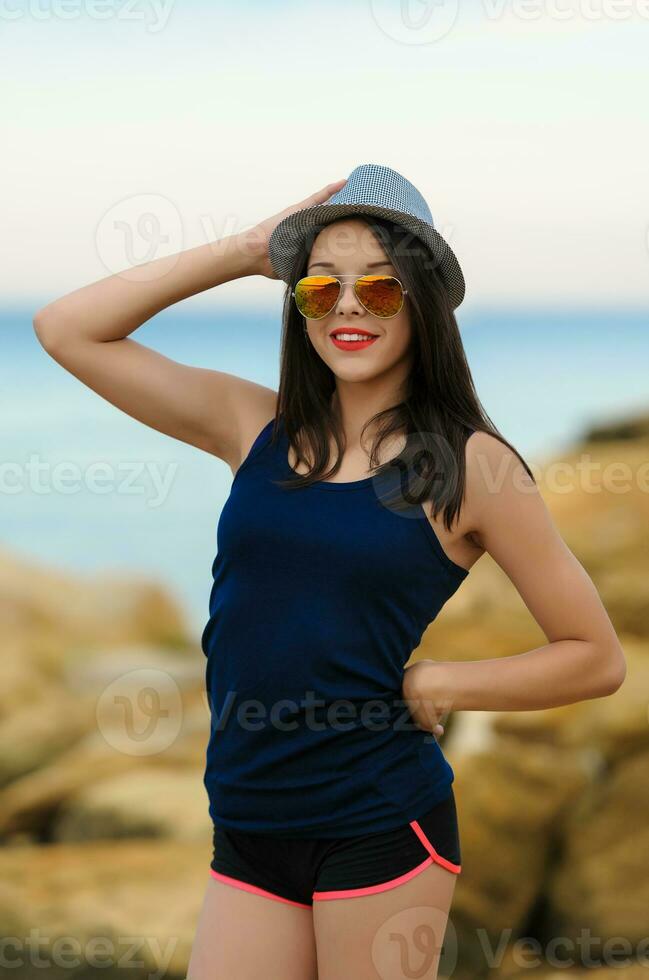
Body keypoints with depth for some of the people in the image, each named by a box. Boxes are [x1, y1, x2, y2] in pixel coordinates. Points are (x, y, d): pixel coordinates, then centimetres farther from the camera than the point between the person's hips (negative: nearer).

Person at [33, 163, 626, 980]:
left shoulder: (469, 465, -3)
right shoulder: (253, 428, 8)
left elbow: (595, 658, 1)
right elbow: (67, 330, 5)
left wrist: (433, 685, -6)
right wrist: (244, 253, 2)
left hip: (380, 827, -3)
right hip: (247, 830, 4)